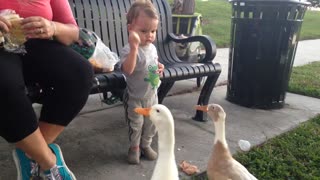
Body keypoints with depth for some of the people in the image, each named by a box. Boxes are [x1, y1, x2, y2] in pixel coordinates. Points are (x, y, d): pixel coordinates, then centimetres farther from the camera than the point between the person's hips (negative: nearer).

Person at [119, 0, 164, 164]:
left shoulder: (152, 48, -1)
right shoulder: (129, 50, -24)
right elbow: (127, 70, -41)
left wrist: (160, 68, -5)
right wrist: (134, 47, -48)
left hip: (152, 94, 6)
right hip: (135, 97, -6)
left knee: (151, 123, 17)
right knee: (136, 124, 7)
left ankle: (146, 145, 38)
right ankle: (134, 147, 30)